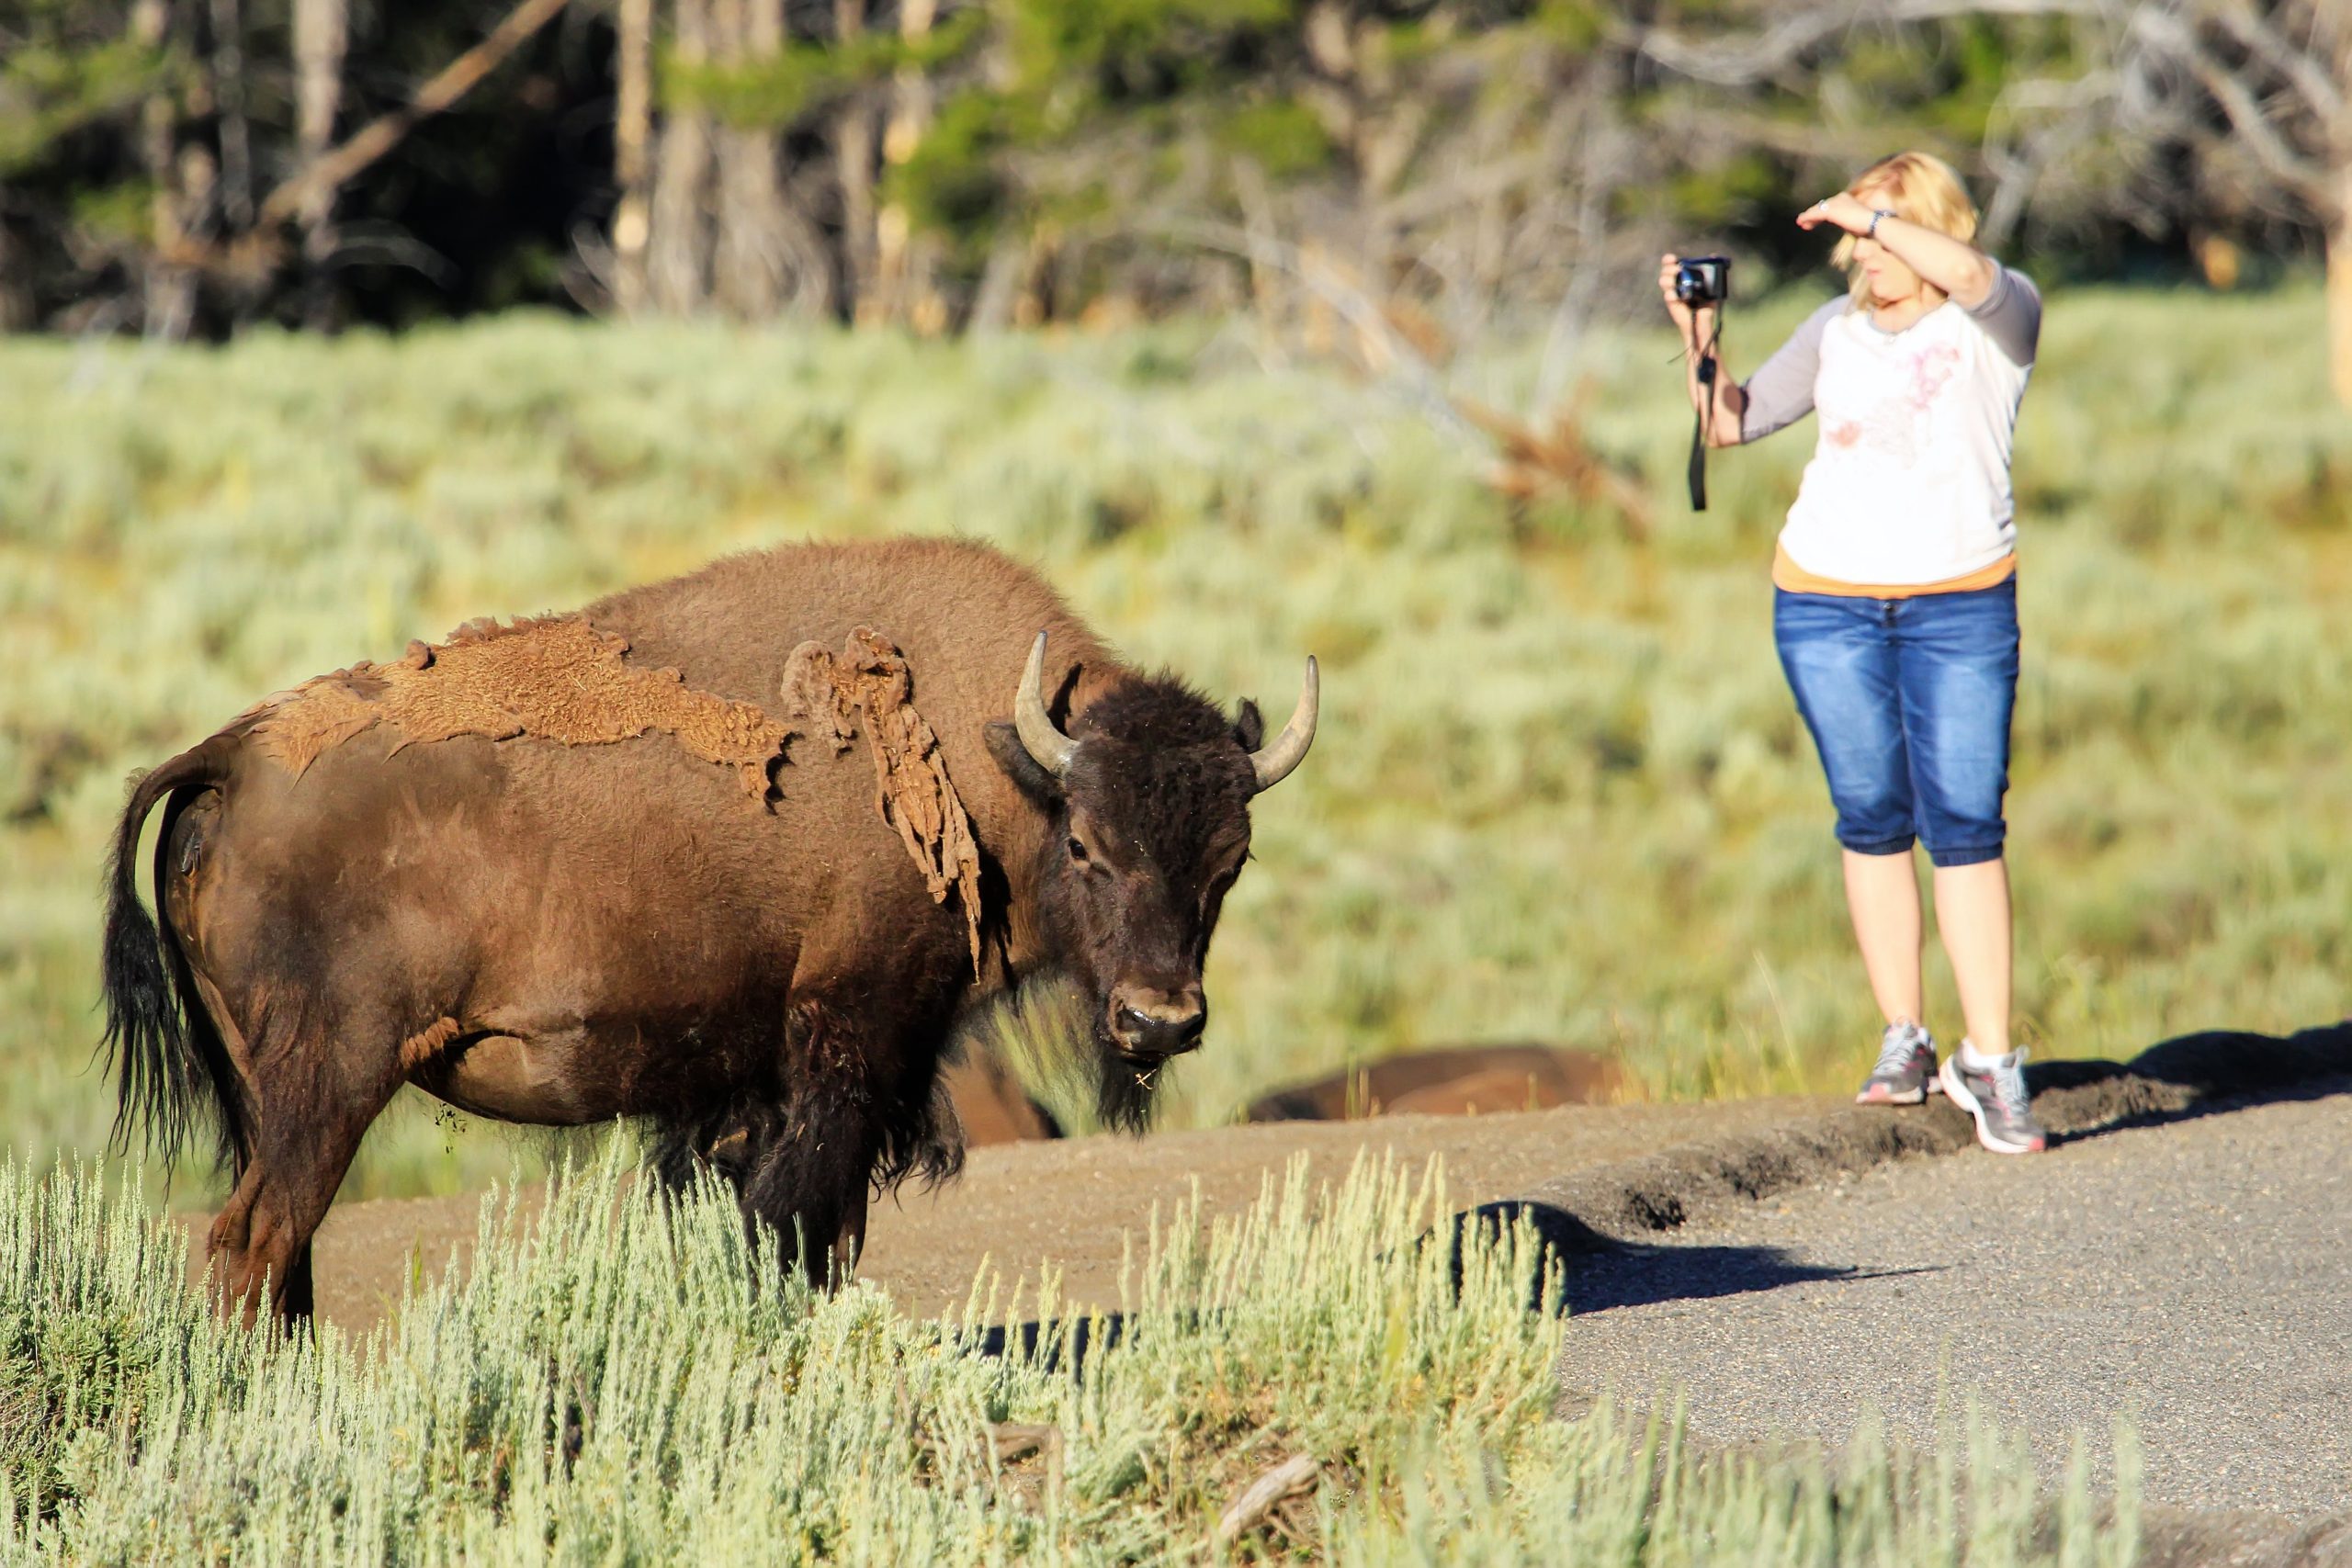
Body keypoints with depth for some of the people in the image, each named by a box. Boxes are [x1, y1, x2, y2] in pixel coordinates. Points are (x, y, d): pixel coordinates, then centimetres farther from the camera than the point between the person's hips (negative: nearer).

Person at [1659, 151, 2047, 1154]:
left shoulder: (2000, 320, 0)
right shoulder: (1837, 332, 11)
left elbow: (1967, 274, -24)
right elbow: (1732, 423, 11)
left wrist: (1869, 214, -14)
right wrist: (1699, 341, -4)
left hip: (1960, 604, -3)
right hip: (1828, 600, 3)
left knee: (1966, 823, -8)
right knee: (1873, 820, 4)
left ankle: (1989, 1064, -7)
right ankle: (1904, 1042, 11)